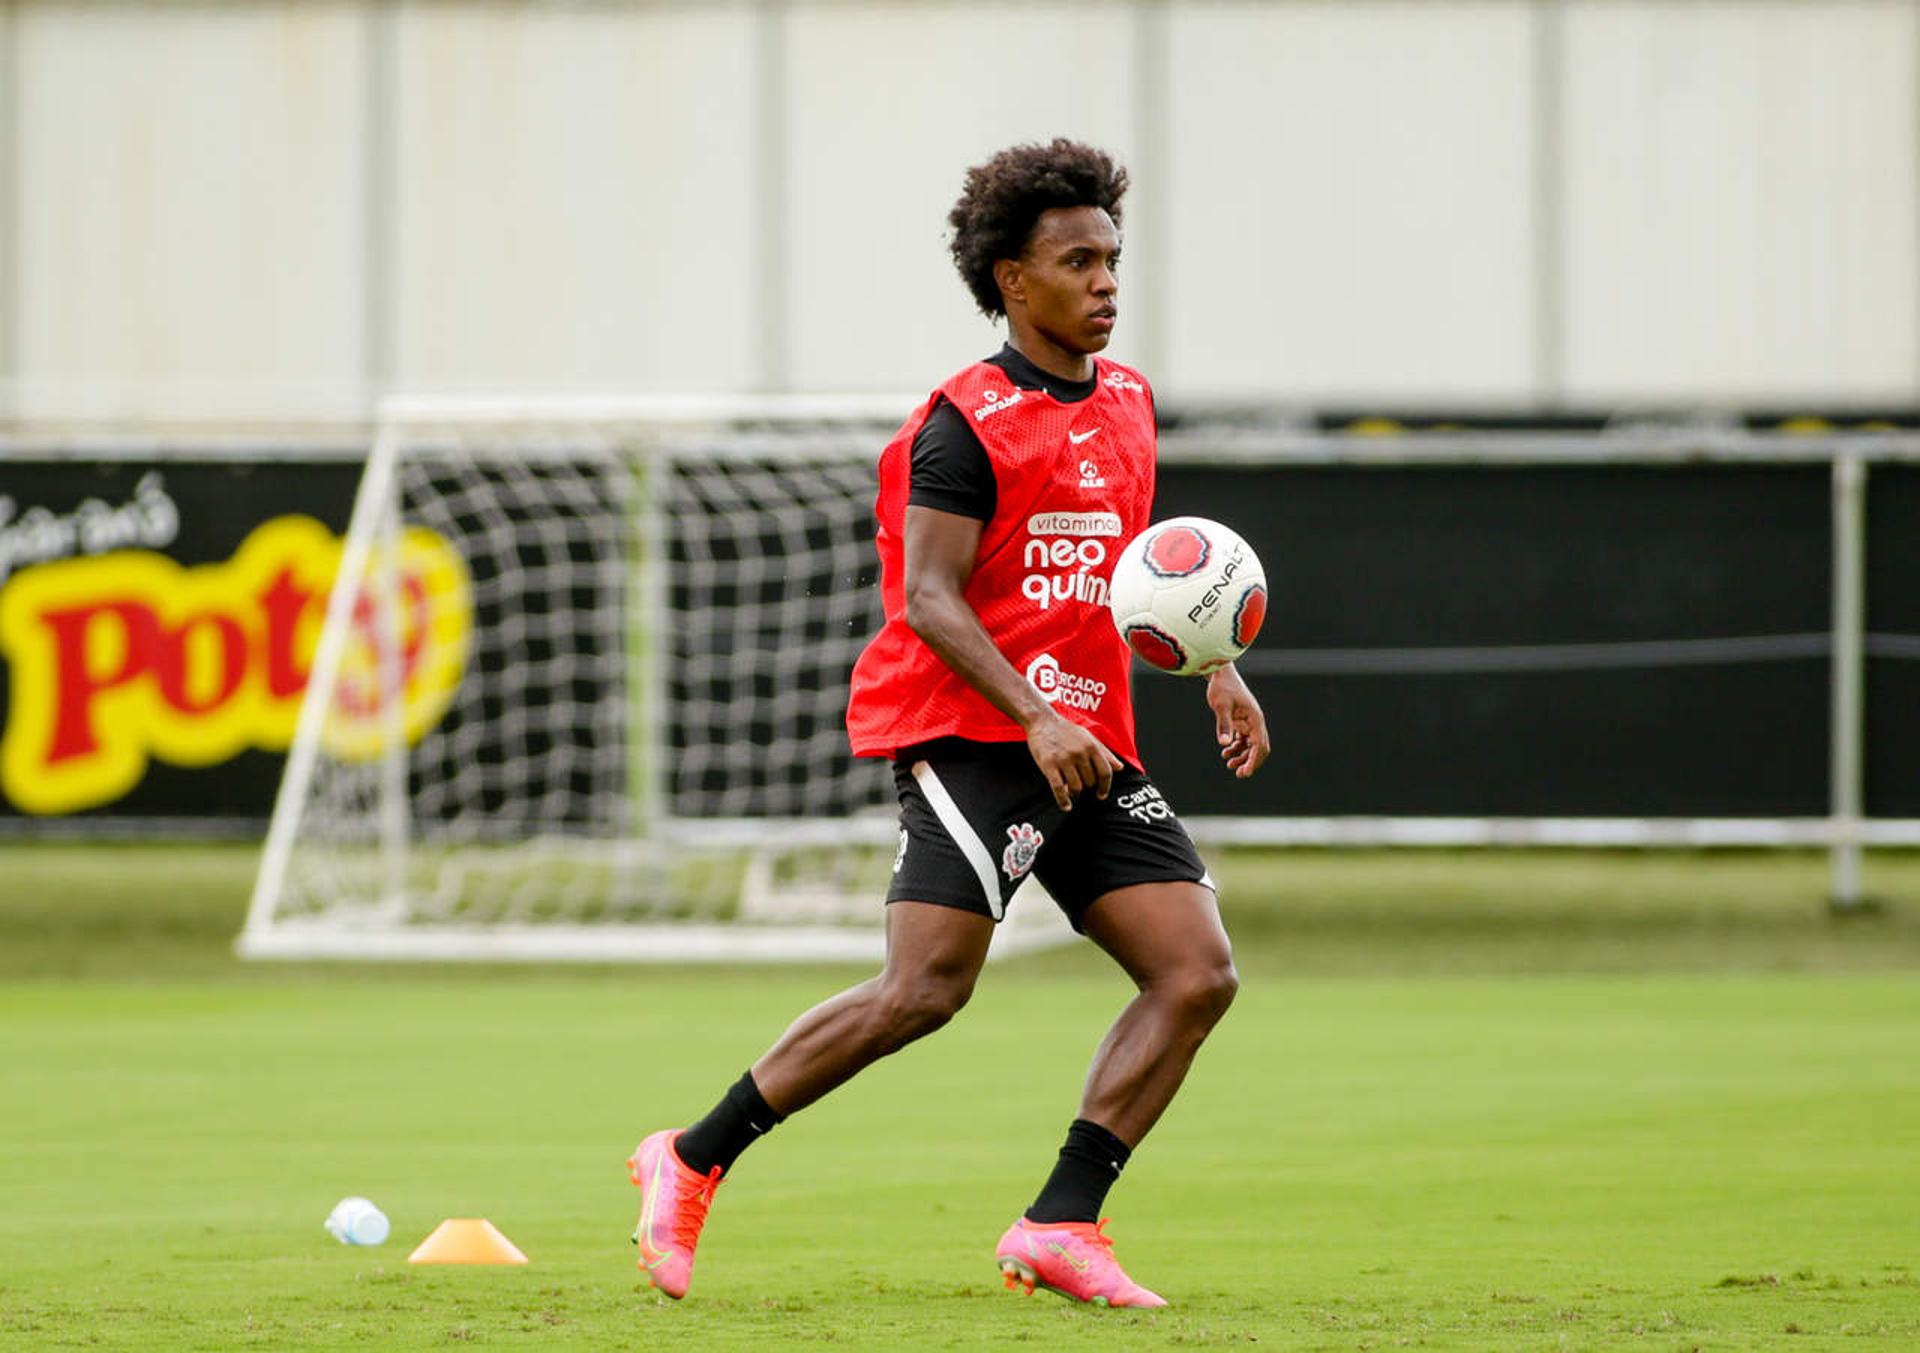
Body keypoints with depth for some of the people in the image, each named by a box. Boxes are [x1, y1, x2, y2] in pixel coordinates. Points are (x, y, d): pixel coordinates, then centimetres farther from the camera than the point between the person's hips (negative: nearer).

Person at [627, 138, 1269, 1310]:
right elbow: (929, 600, -15)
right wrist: (1038, 721, -25)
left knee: (1198, 973, -6)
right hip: (975, 732, -8)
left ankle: (1062, 1225, -4)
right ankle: (692, 1165, -5)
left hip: (1089, 748, 8)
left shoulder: (1126, 404, 15)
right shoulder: (968, 424, -8)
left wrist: (1212, 668, 16)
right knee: (926, 989, -18)